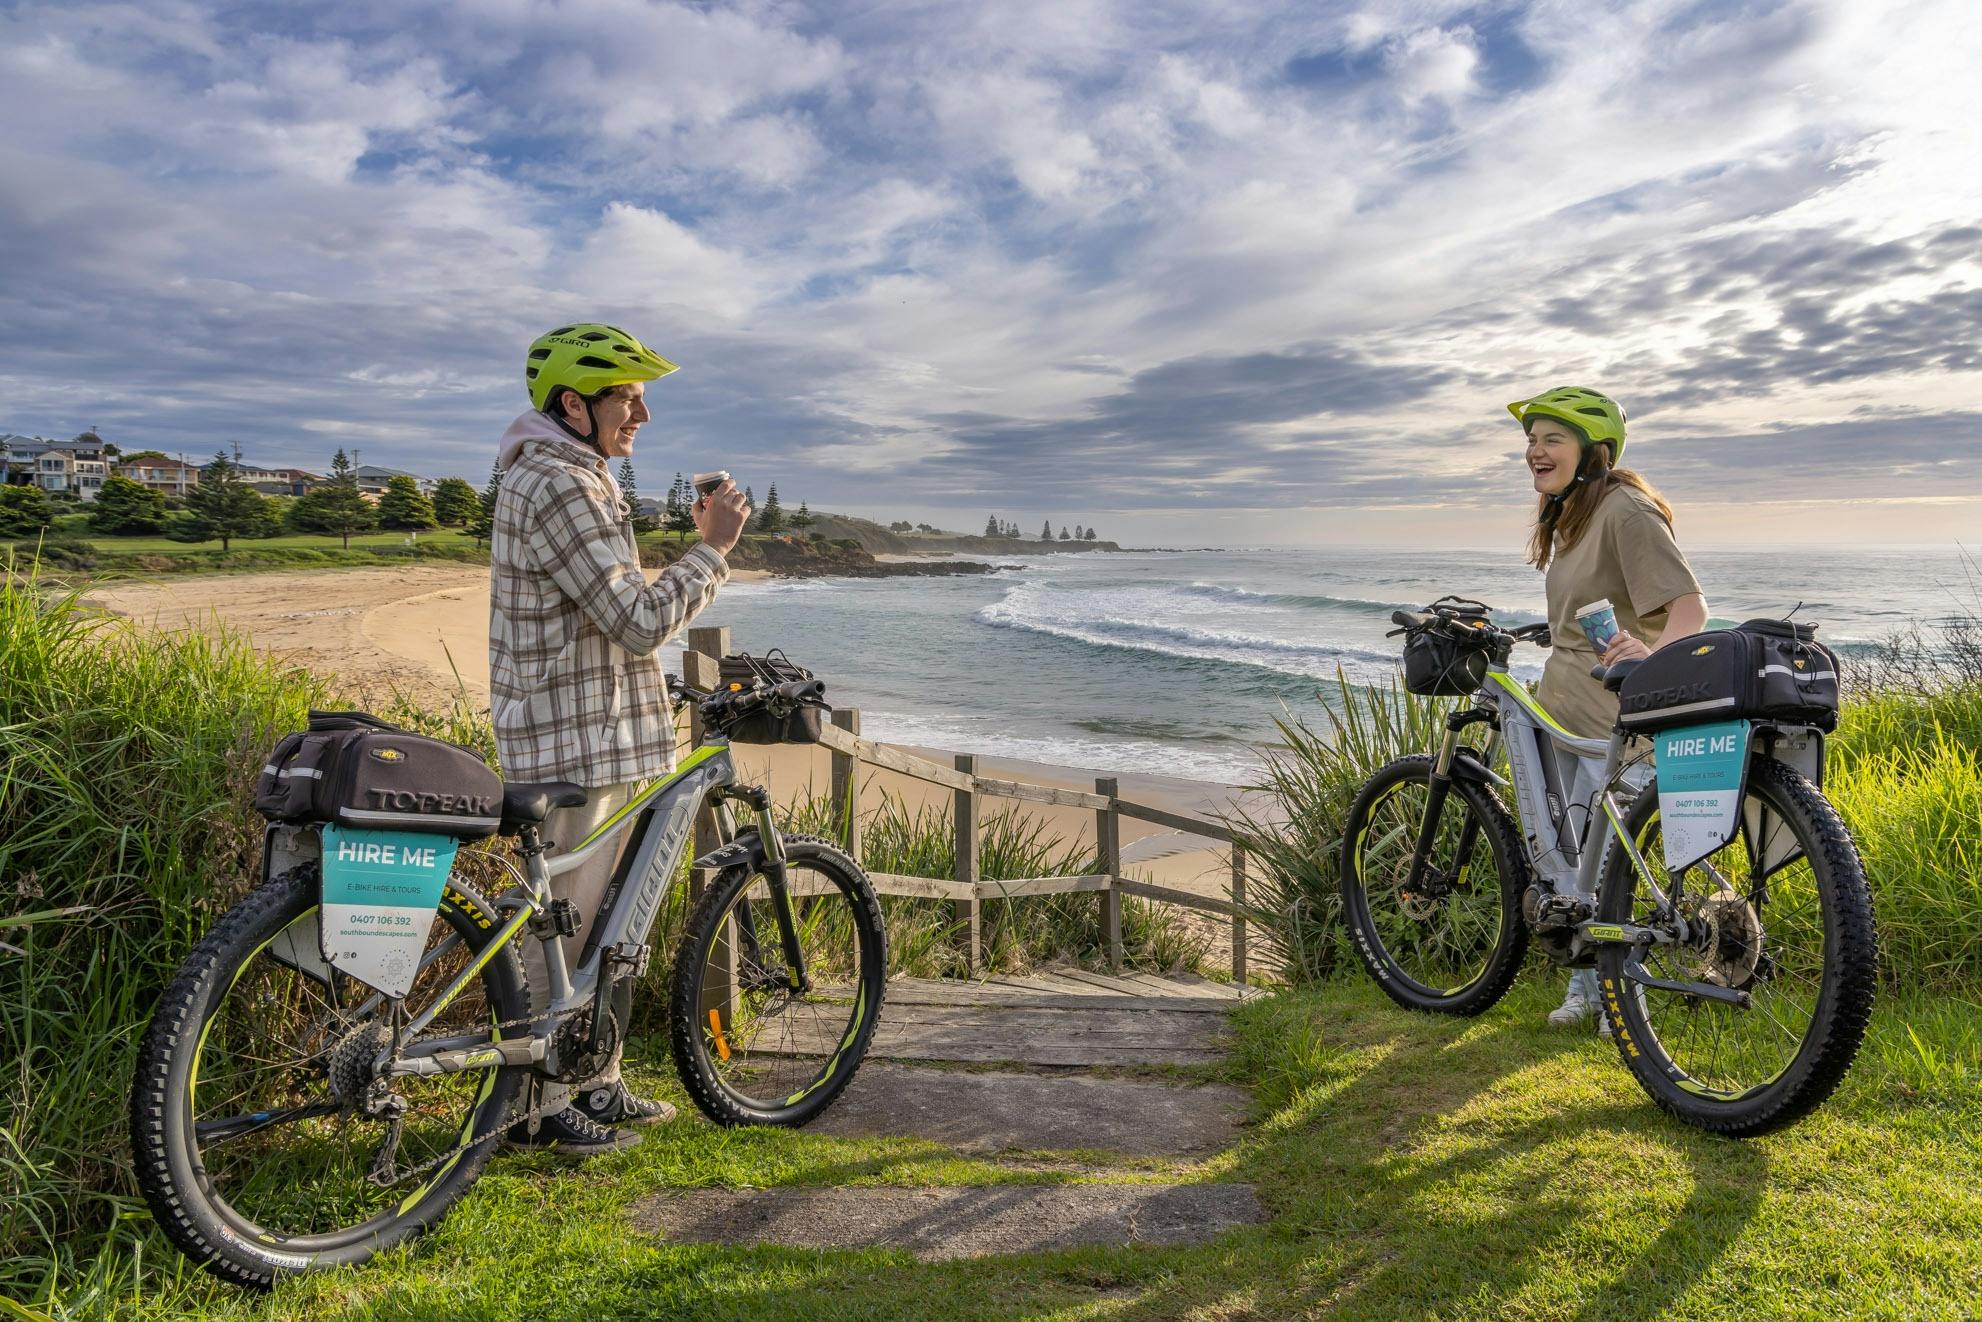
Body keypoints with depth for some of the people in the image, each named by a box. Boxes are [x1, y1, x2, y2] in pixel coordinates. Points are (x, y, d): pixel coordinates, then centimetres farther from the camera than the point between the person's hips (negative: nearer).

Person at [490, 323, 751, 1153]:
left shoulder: (566, 478, 17)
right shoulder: (560, 489, -18)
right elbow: (640, 621, -23)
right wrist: (713, 548, -12)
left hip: (599, 740, 11)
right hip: (576, 750, -11)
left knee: (609, 925, 17)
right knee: (565, 929, 1)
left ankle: (595, 1083, 30)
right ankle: (537, 1103, 16)